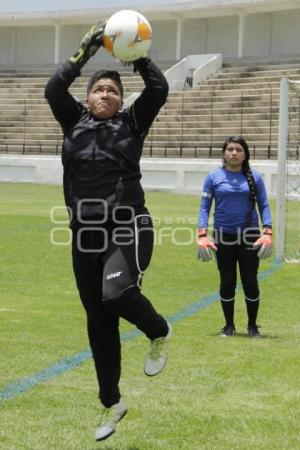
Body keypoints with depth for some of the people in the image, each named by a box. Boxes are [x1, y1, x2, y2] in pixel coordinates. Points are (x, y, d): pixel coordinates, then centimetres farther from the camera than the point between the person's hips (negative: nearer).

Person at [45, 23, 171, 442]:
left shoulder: (131, 123, 5)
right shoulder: (74, 122, 10)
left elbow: (159, 90, -6)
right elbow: (53, 89, -5)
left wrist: (138, 55, 0)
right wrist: (85, 52, -3)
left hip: (128, 230, -3)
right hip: (85, 235, 4)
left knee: (117, 294, -29)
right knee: (98, 321, 9)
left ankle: (159, 332, 5)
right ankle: (112, 404, 24)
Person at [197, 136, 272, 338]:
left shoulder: (255, 177, 3)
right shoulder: (213, 177, 3)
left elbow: (264, 206, 3)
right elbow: (205, 207, 3)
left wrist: (268, 233, -9)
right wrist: (202, 235, -8)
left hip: (249, 236, 0)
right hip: (223, 237, 0)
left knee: (250, 282, 1)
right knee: (227, 282, 5)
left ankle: (253, 325, 15)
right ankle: (229, 325, 18)